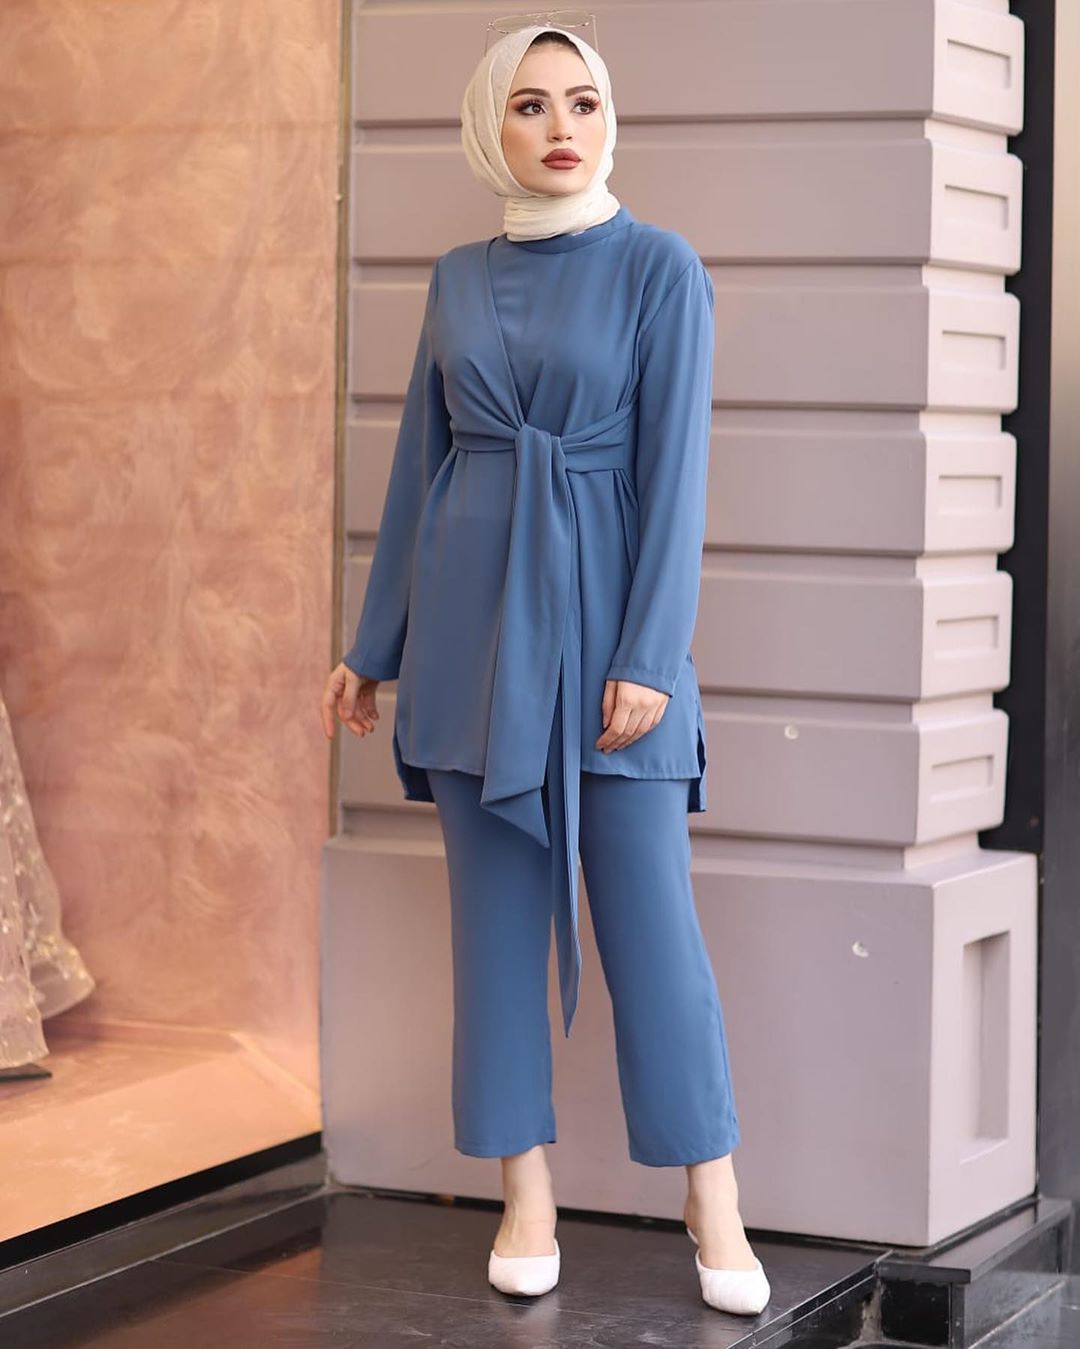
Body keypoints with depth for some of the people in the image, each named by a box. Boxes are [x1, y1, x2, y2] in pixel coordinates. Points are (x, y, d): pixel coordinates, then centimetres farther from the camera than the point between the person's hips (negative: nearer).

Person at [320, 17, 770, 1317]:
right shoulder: (458, 279, 8)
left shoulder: (660, 267, -4)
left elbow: (674, 472, -9)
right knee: (498, 912, 5)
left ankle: (714, 1209, 5)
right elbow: (421, 462, 13)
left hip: (601, 613, -4)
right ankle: (526, 1200, 12)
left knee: (648, 914, -4)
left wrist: (650, 659, -16)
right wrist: (375, 646, 13)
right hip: (473, 614, 4)